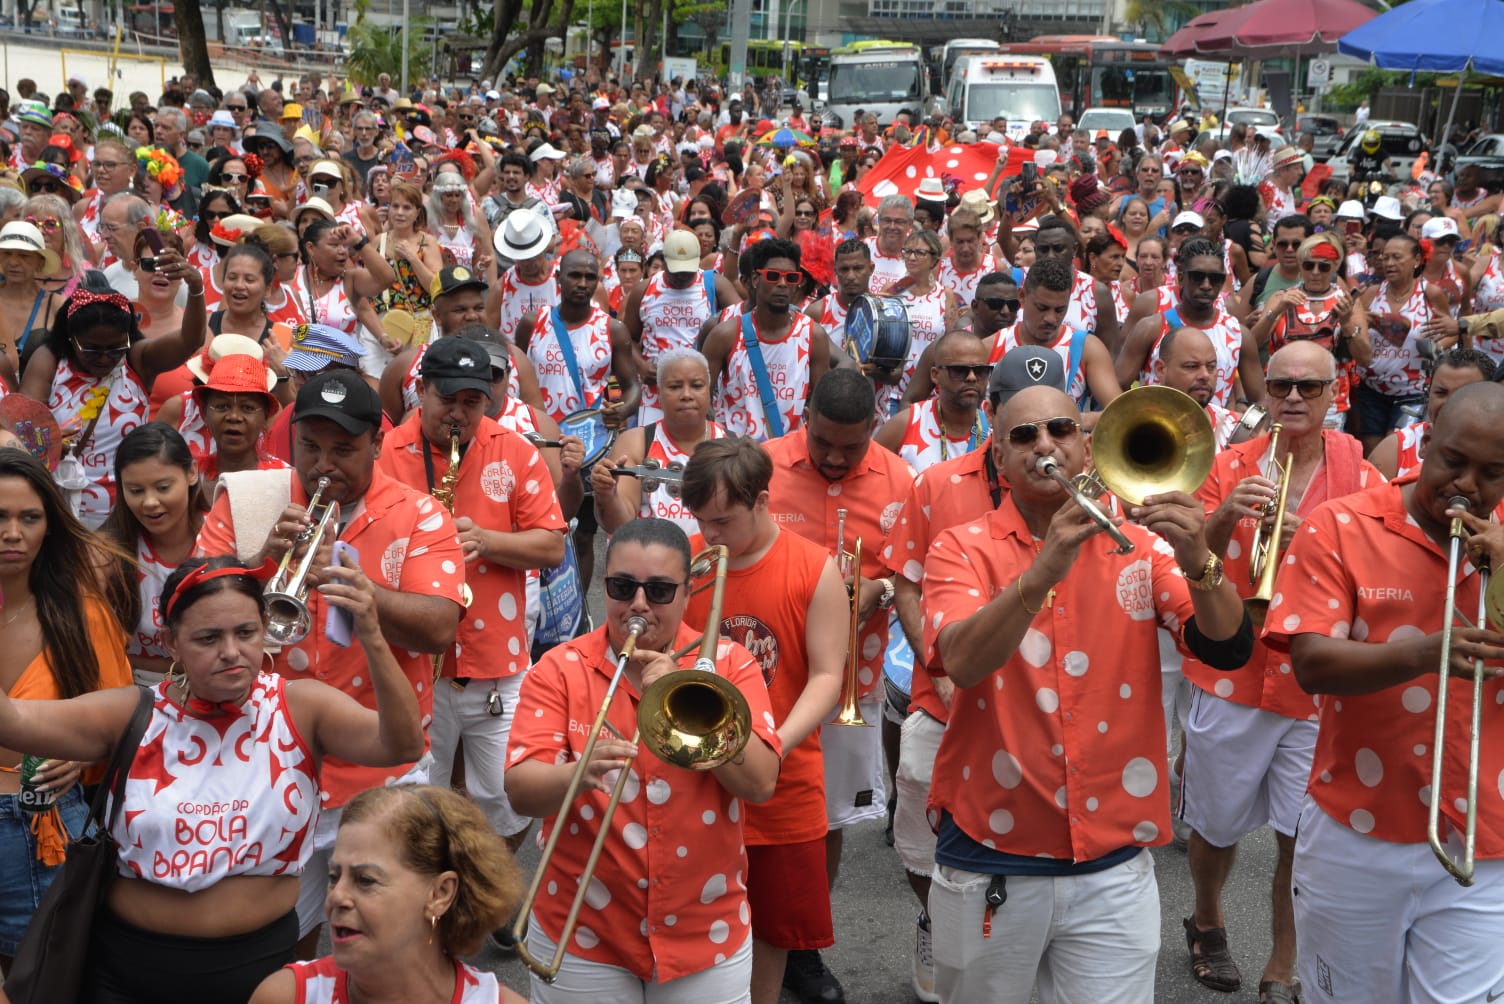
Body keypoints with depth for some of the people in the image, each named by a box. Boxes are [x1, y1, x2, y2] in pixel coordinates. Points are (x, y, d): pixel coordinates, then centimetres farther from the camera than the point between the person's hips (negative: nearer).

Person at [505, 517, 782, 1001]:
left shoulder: (728, 664, -3)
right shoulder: (560, 669, -5)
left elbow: (761, 784, -13)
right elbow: (520, 789, -15)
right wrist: (579, 773, -35)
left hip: (706, 934, 1)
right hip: (582, 935, 0)